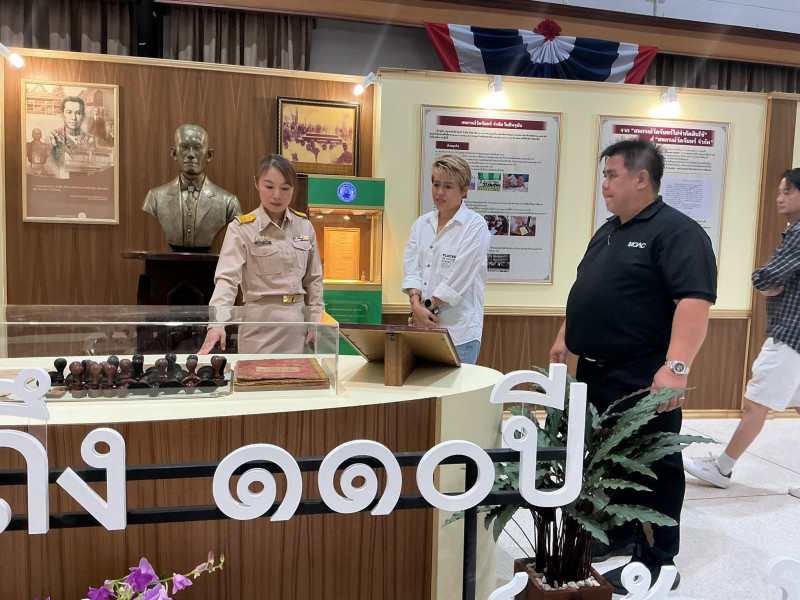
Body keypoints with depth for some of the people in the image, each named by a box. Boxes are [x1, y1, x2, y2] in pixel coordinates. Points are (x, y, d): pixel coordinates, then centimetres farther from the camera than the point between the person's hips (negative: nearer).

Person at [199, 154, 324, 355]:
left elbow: (313, 278, 9)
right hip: (261, 323, -3)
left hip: (298, 321, 4)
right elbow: (227, 278, -18)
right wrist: (217, 322, -33)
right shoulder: (241, 228, -8)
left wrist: (315, 320, 5)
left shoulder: (304, 226, 3)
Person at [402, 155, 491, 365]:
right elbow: (411, 270, 5)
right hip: (422, 327, 5)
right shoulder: (421, 224, 13)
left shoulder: (475, 226, -4)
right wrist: (417, 306, -10)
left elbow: (459, 277, -11)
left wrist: (429, 307, -10)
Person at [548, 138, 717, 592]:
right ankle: (619, 537, 37)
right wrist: (565, 338, 19)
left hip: (644, 382, -9)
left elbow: (695, 300, -24)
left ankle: (656, 563, 20)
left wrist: (677, 366, -32)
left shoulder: (676, 232, -13)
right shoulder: (608, 232, 16)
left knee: (651, 469, 5)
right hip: (596, 375, 9)